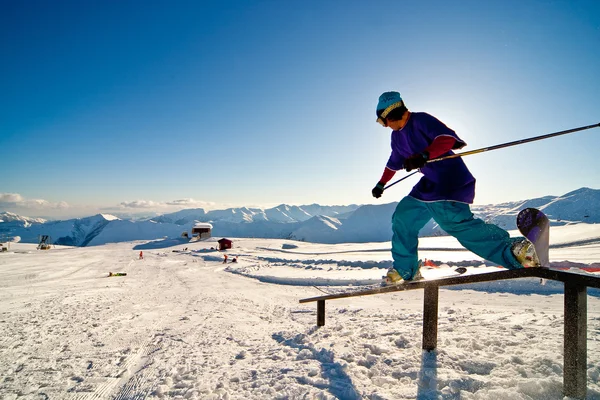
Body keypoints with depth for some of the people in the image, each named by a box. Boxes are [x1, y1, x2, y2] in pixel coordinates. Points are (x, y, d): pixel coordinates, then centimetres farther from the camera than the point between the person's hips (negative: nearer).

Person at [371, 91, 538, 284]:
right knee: (402, 217, 12)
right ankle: (406, 270, 22)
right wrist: (381, 184, 40)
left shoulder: (420, 120, -10)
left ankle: (512, 249, -31)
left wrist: (423, 155, -36)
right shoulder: (397, 136, 16)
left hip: (451, 181, -9)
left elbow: (447, 137, -23)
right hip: (430, 184, 9)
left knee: (455, 221, -31)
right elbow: (394, 162, 31)